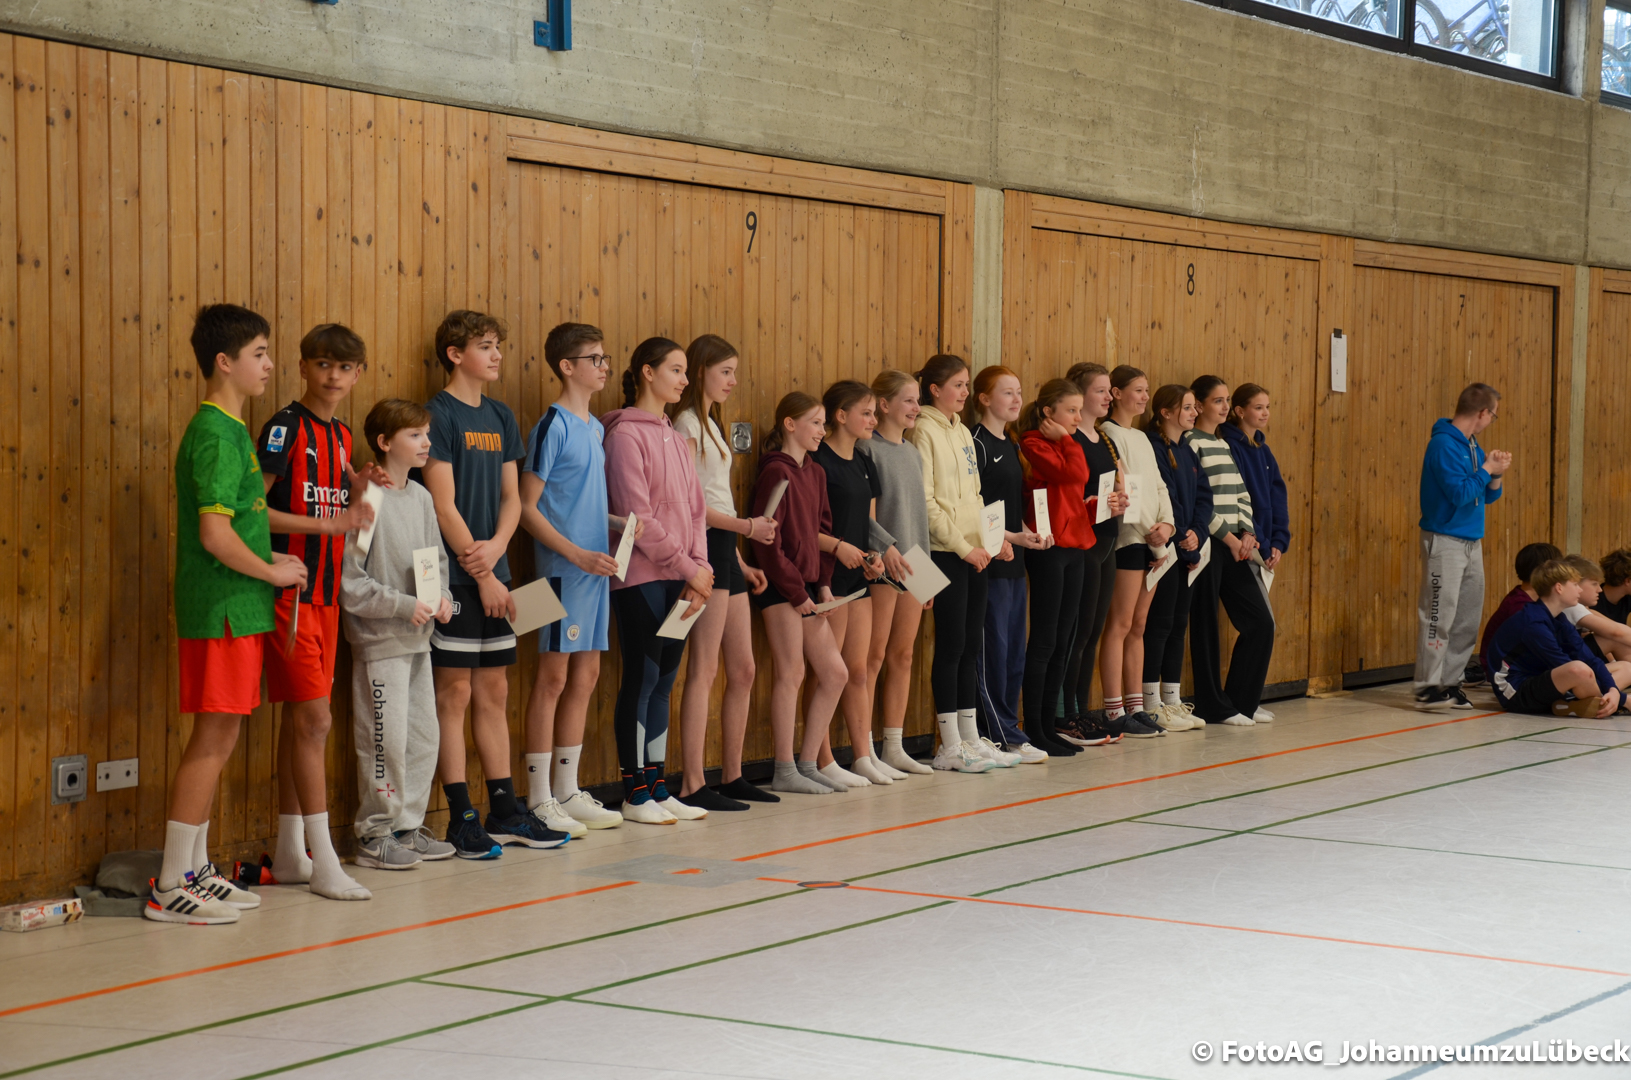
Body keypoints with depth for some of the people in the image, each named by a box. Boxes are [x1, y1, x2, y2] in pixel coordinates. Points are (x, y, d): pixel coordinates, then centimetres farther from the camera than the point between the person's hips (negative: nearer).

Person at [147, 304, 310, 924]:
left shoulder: (229, 430, 15)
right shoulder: (216, 435, -15)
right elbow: (214, 532, -22)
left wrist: (271, 558, 10)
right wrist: (273, 571, -11)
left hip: (237, 609, 10)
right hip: (223, 610, -10)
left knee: (219, 738, 13)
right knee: (213, 738, -6)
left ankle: (195, 871, 21)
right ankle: (170, 888, -2)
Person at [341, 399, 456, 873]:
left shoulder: (421, 498, 9)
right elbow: (350, 583, -15)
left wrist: (443, 598, -1)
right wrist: (404, 606, -18)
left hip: (418, 639, 8)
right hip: (379, 640, -8)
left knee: (424, 736, 12)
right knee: (386, 739, -4)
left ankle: (408, 826, 23)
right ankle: (375, 834, 7)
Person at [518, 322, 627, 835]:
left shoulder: (595, 427, 14)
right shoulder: (553, 426, -11)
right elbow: (528, 508, -13)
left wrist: (619, 524, 5)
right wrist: (578, 554, -17)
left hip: (594, 568, 8)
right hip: (562, 570, -8)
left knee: (585, 676, 11)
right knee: (554, 677, -4)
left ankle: (567, 791, 20)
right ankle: (539, 799, 2)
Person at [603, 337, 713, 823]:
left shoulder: (674, 437, 17)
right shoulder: (626, 433, -8)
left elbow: (695, 508, 14)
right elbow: (637, 516, -14)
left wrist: (699, 569, -1)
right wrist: (690, 569, -12)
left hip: (680, 581, 7)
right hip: (642, 578, -7)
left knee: (663, 682, 10)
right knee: (642, 679, -3)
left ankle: (658, 787, 15)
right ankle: (636, 795, 3)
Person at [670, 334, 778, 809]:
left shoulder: (711, 423, 20)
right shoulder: (686, 423, -8)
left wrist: (741, 562, 17)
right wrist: (747, 527, -14)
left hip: (725, 549, 10)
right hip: (705, 546, -10)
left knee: (743, 671, 10)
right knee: (704, 670, -9)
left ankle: (732, 776, 17)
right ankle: (693, 785, -7)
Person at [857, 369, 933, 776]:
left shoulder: (912, 452, 16)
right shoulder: (868, 449, -8)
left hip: (913, 566, 8)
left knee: (903, 655, 9)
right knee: (875, 656, -5)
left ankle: (894, 747, 15)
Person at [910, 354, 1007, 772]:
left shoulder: (962, 432, 16)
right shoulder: (925, 432, -8)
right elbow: (925, 501, -14)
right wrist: (961, 545, -14)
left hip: (974, 553, 8)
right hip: (946, 552, -8)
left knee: (971, 646, 9)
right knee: (952, 645, -5)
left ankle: (971, 739, 15)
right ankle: (950, 747, 0)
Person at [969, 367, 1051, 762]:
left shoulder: (1011, 446, 17)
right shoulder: (977, 444, -10)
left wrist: (1033, 533, 4)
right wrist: (1011, 537, -18)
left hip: (1014, 560, 9)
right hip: (990, 559, -9)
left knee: (1014, 650, 10)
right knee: (993, 648, -5)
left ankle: (1007, 733, 15)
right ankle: (1004, 736, -1)